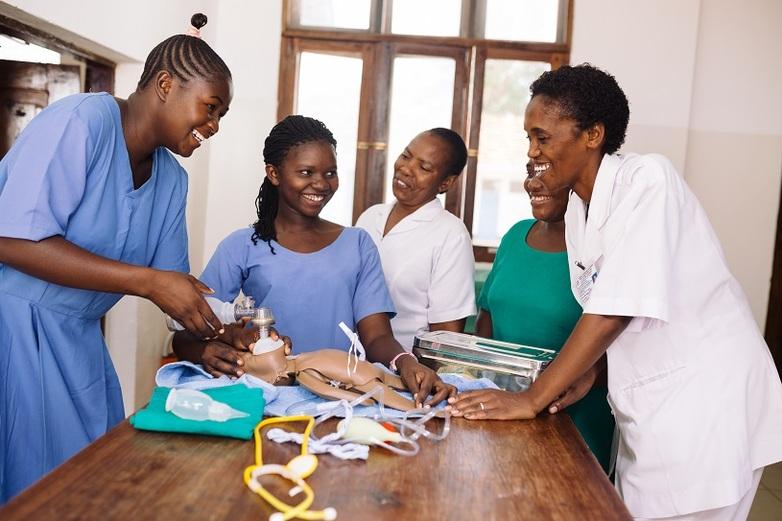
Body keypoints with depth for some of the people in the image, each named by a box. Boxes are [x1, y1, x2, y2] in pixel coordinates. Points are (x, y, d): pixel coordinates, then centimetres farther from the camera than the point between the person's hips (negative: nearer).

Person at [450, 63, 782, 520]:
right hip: (648, 405, 7)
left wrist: (533, 399, -21)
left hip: (707, 400, -7)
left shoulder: (646, 180, -19)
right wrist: (584, 374, -4)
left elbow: (618, 308, -24)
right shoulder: (577, 212, 5)